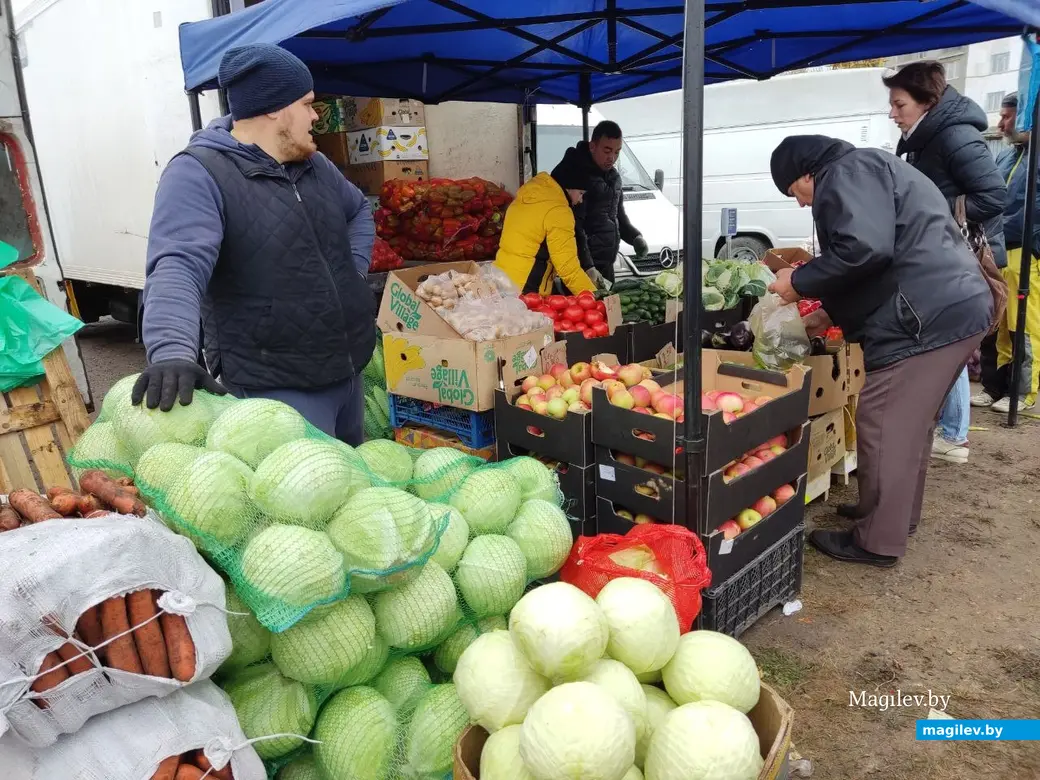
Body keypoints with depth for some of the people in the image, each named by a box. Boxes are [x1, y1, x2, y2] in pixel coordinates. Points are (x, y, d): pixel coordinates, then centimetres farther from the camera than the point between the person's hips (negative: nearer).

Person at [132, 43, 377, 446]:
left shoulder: (313, 164, 9)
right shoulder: (198, 175, -15)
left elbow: (358, 212, 27)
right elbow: (178, 267, -30)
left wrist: (352, 275, 10)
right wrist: (173, 352, -46)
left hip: (348, 372, 8)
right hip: (278, 388, -8)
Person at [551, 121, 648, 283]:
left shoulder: (613, 176, 14)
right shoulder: (573, 173, -15)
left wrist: (634, 236, 9)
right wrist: (587, 266, -27)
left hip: (606, 263, 9)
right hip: (581, 265, -9)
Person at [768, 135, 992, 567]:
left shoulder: (844, 174, -7)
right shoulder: (870, 169, 26)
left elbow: (864, 249, -24)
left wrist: (800, 282, -11)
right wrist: (831, 312, 25)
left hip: (927, 317, -11)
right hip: (958, 307, 11)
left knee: (883, 429, -3)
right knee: (910, 424, 20)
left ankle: (878, 541, 8)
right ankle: (899, 515, 34)